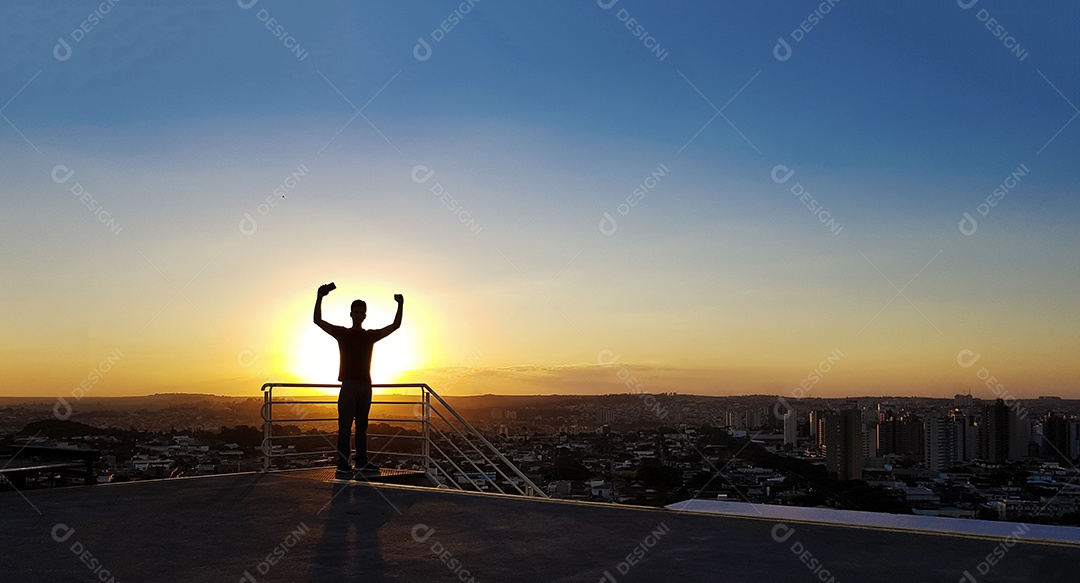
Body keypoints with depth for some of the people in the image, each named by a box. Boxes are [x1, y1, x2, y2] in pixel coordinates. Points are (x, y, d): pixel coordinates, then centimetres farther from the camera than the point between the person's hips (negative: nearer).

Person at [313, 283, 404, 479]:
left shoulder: (371, 335, 13)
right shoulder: (342, 333, 4)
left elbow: (395, 325, 16)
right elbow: (318, 321, -4)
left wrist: (400, 306, 5)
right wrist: (320, 298, -14)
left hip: (365, 385, 4)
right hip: (348, 384, -4)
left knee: (362, 427, 10)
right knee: (345, 426, -7)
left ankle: (361, 463, 14)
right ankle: (342, 465, -8)